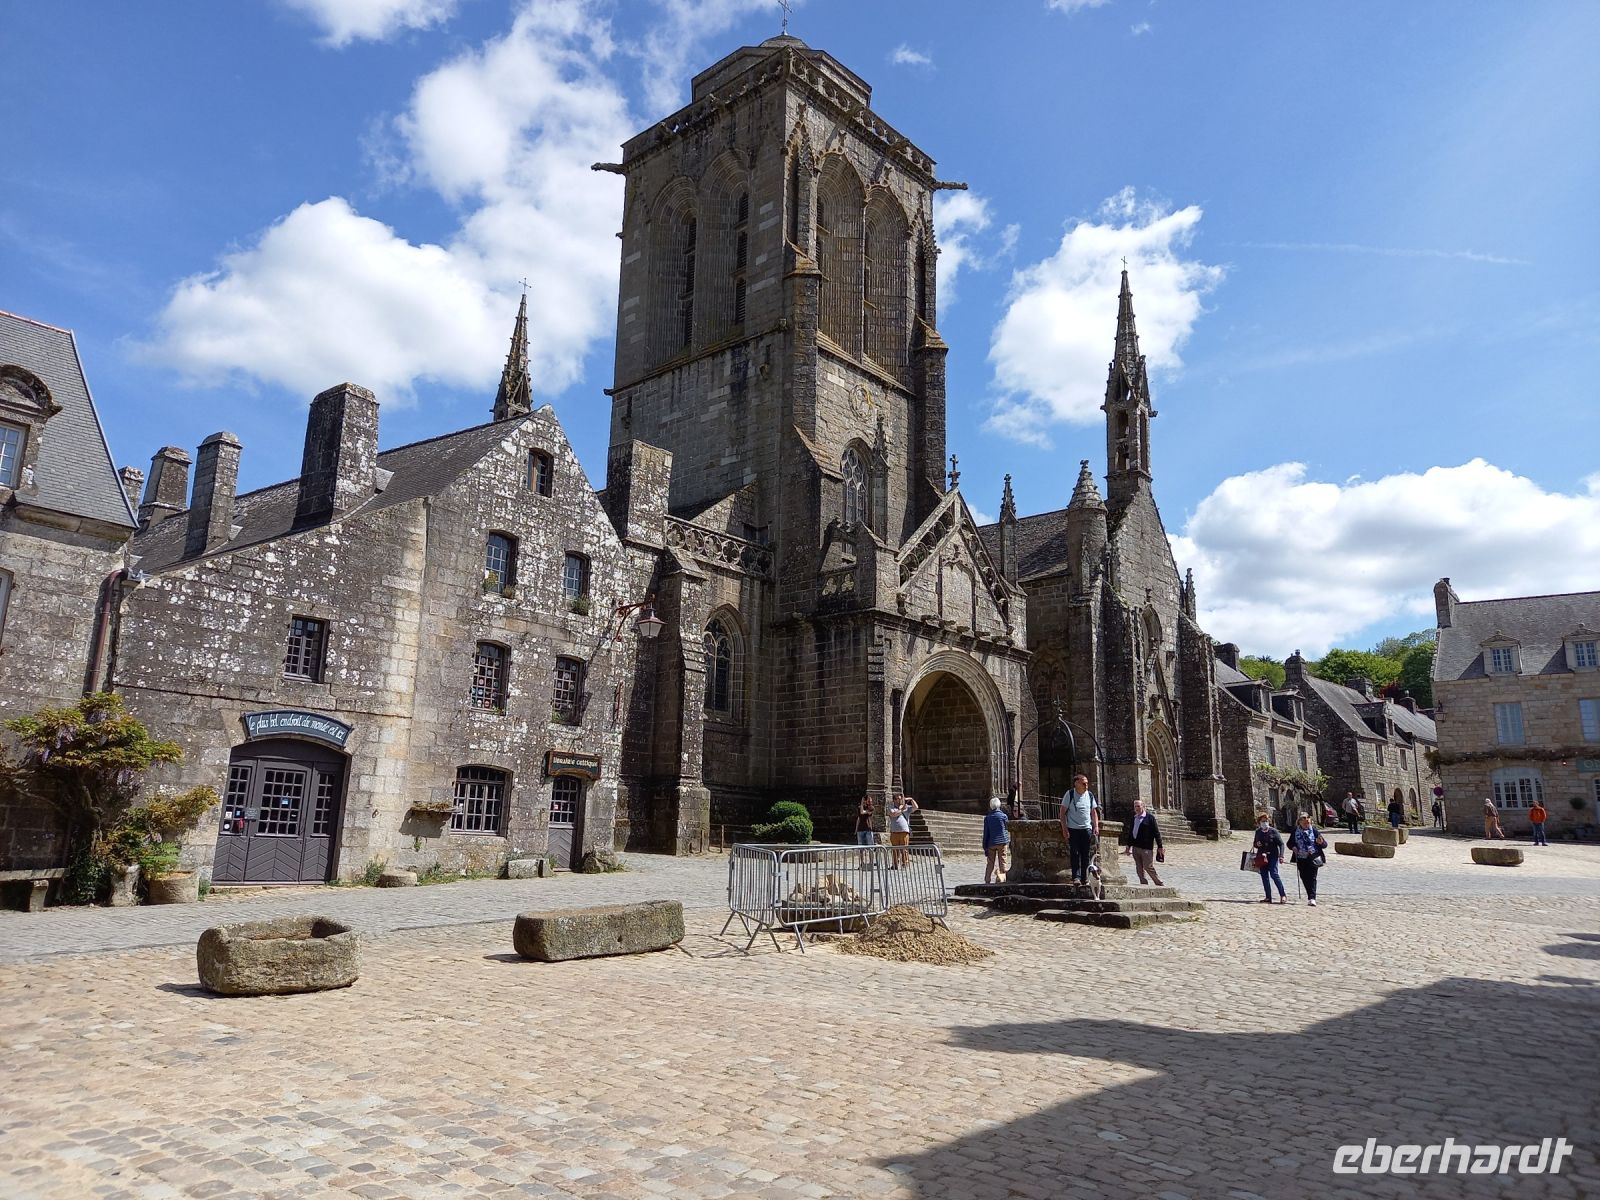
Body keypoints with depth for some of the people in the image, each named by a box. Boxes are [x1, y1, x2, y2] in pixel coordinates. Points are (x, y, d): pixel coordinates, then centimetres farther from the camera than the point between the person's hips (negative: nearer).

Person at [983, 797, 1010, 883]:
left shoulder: (987, 818, 2)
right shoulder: (1003, 816, -3)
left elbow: (986, 833, 4)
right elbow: (1007, 830, 2)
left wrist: (985, 847, 8)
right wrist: (1009, 841, 16)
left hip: (991, 843, 2)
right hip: (1002, 842, -2)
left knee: (990, 863, 9)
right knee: (1002, 862, 4)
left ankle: (987, 880, 7)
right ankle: (1000, 879, -4)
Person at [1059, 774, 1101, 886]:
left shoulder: (1090, 795, 8)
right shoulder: (1070, 794, -4)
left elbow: (1094, 812, 15)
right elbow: (1062, 812, -3)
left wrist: (1096, 826, 5)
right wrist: (1064, 828, -9)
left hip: (1087, 828, 3)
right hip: (1073, 829, -3)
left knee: (1086, 854, 4)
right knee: (1074, 853, -6)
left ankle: (1085, 878, 12)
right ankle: (1076, 877, -2)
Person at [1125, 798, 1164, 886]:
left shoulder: (1150, 817, -5)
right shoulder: (1134, 818, 12)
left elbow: (1156, 832, -5)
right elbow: (1130, 832, 19)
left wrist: (1160, 846, -7)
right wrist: (1129, 845, 17)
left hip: (1146, 848, -6)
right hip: (1135, 847, 6)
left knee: (1148, 867, -7)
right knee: (1139, 869, 8)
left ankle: (1161, 885, 6)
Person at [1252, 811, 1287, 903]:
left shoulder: (1273, 831, -4)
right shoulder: (1258, 832, 10)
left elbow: (1281, 844, -4)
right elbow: (1255, 844, 21)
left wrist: (1281, 856, -14)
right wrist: (1256, 844, -4)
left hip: (1272, 855, -5)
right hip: (1262, 857, 5)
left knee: (1274, 874, -16)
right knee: (1264, 876, 3)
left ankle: (1283, 895, -4)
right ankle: (1268, 897, 8)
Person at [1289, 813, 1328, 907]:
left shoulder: (1314, 830, -2)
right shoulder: (1296, 831, 5)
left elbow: (1325, 844, -3)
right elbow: (1290, 843, 14)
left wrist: (1321, 842, -26)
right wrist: (1293, 847, -7)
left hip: (1313, 858, -3)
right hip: (1301, 859, 3)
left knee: (1312, 877, -9)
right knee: (1304, 878, 9)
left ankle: (1312, 898, -11)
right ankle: (1311, 897, 23)